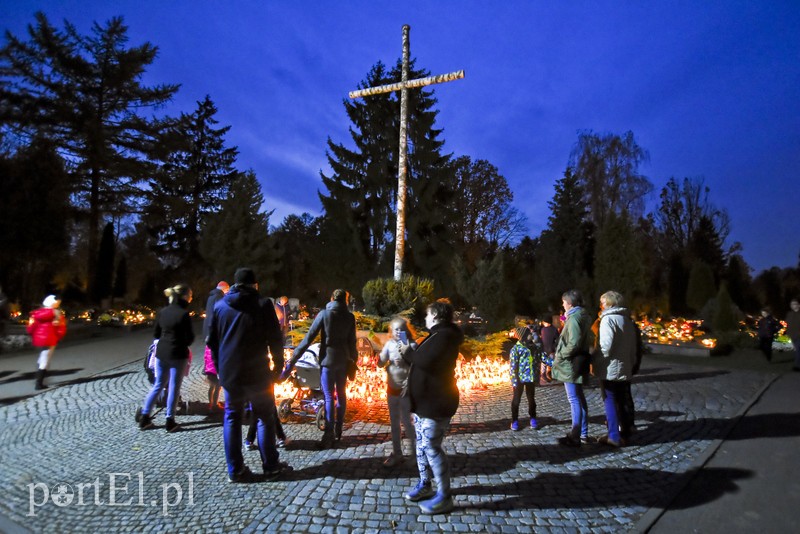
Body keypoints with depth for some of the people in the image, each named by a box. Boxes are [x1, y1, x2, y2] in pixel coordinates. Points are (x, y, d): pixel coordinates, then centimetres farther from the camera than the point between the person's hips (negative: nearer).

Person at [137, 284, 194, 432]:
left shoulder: (162, 311, 3)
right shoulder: (184, 314, -15)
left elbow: (156, 334, 11)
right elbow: (190, 338, -10)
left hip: (161, 353, 6)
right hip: (178, 354, -6)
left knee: (158, 385, 18)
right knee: (173, 387, 4)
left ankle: (144, 417, 21)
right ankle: (170, 421, 11)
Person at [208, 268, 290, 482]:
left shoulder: (219, 305, 7)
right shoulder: (263, 304, -5)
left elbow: (212, 340, 12)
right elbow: (275, 339, -7)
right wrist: (278, 365, 3)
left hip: (229, 373, 4)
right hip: (257, 372, -3)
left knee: (232, 418, 12)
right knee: (264, 417, 7)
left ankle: (235, 470, 16)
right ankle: (270, 466, 13)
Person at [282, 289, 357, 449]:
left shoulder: (324, 314, -8)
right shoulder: (350, 317, -1)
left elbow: (309, 337, -12)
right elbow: (351, 341, 0)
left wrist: (293, 359, -10)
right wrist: (354, 358, 15)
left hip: (328, 359, -3)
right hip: (343, 360, 3)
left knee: (329, 397, 0)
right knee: (341, 395, 15)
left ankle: (329, 435, -2)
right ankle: (338, 431, 23)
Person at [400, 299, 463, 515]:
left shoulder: (444, 335, -19)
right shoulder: (438, 334, 16)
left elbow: (426, 360, -31)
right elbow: (423, 359, 20)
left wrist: (408, 352, -14)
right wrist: (410, 352, 3)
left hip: (435, 402, -11)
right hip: (425, 401, 11)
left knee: (431, 447, -5)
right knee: (421, 444, 17)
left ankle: (444, 497, 5)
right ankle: (424, 484, 31)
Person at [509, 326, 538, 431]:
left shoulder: (531, 346, 4)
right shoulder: (516, 348, -14)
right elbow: (512, 365, -15)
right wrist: (514, 380, -17)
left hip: (531, 378, 5)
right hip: (520, 378, -5)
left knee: (531, 399, 16)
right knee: (516, 399, 6)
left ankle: (533, 419, 31)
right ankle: (515, 421, 19)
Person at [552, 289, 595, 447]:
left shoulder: (574, 318, -18)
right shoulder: (583, 316, 12)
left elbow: (574, 343, -25)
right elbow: (588, 338, 18)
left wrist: (561, 355, -14)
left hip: (571, 364, -10)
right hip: (578, 363, 10)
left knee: (574, 400, -4)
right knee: (579, 398, 17)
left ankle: (575, 437, 4)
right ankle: (583, 433, 27)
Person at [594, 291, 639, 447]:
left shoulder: (608, 319, -15)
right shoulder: (627, 318, 11)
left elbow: (605, 347, -22)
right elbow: (632, 345, 15)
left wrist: (594, 359, -9)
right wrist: (631, 362, 20)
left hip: (610, 369, -8)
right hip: (624, 368, 8)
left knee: (610, 402, 0)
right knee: (620, 401, 18)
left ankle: (614, 436, 3)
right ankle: (625, 431, 27)